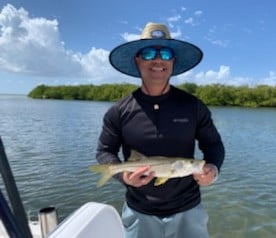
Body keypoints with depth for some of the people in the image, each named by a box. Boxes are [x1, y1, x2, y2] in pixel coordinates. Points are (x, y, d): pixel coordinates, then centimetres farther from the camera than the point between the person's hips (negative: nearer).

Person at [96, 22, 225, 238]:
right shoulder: (119, 111, -8)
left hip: (188, 210, 1)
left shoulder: (194, 106, -6)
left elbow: (213, 143, 4)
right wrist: (122, 174, -17)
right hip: (139, 213, 0)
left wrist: (213, 167, -16)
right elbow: (105, 151, 1)